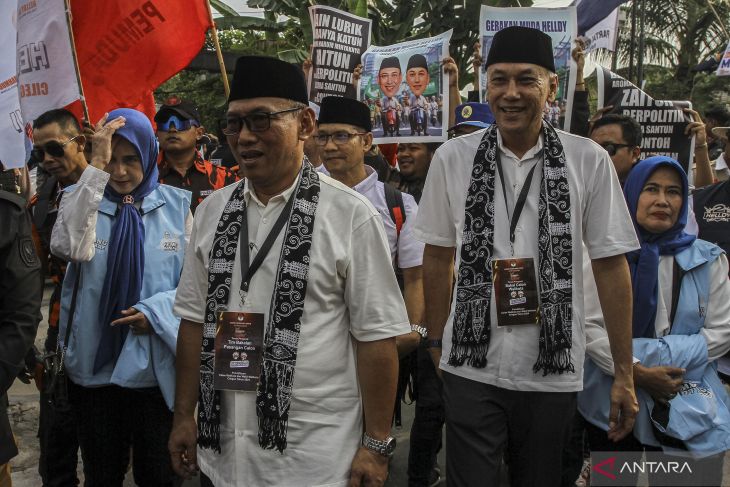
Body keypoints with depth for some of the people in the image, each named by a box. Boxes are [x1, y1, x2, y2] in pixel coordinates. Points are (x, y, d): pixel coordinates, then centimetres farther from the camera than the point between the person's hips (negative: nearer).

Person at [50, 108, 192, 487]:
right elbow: (66, 247, -23)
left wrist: (156, 311, -15)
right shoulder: (82, 199, 0)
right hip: (93, 363, 1)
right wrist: (95, 168, -23)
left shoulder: (176, 205, 0)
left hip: (156, 366, 0)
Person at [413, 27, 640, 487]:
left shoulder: (589, 160, -6)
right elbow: (437, 256, 6)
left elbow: (611, 265, -2)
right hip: (471, 367, 0)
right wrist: (436, 342, 8)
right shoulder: (452, 158, -3)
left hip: (554, 373, 1)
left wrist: (624, 373, -1)